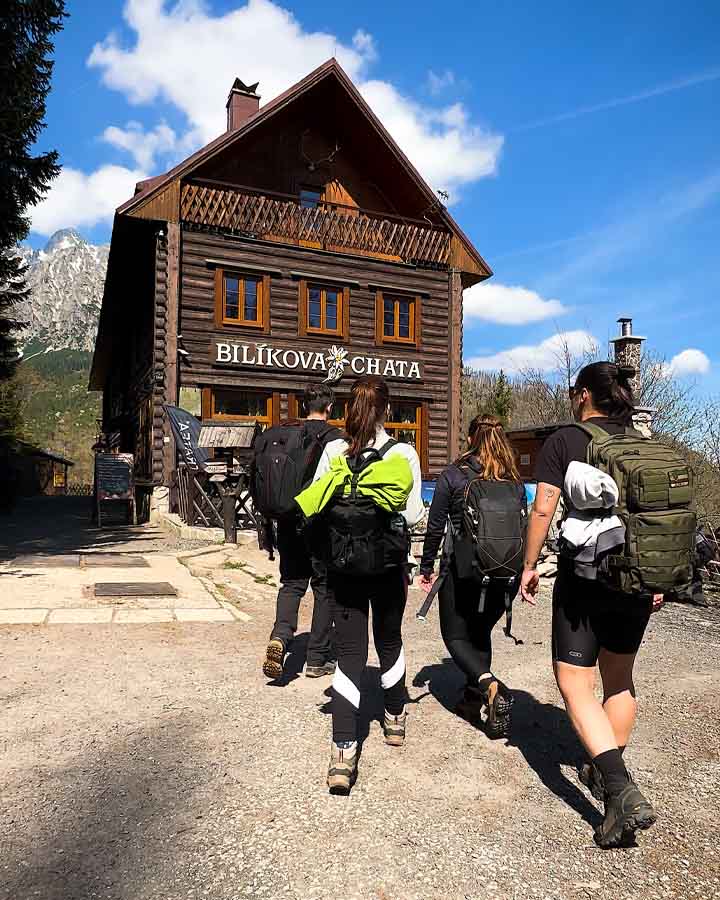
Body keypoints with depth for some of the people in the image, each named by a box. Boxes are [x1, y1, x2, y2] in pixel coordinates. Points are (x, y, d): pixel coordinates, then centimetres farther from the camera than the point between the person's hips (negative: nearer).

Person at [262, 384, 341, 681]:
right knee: (324, 587, 9)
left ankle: (280, 636, -12)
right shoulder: (333, 437, -8)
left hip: (290, 522, 4)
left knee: (291, 583, 13)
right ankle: (318, 658, 15)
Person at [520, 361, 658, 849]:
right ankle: (609, 772, 35)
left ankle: (623, 792, -8)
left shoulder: (564, 441, -7)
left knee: (575, 683, 4)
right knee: (619, 677, 22)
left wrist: (530, 565, -1)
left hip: (584, 577, -5)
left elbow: (543, 509, -12)